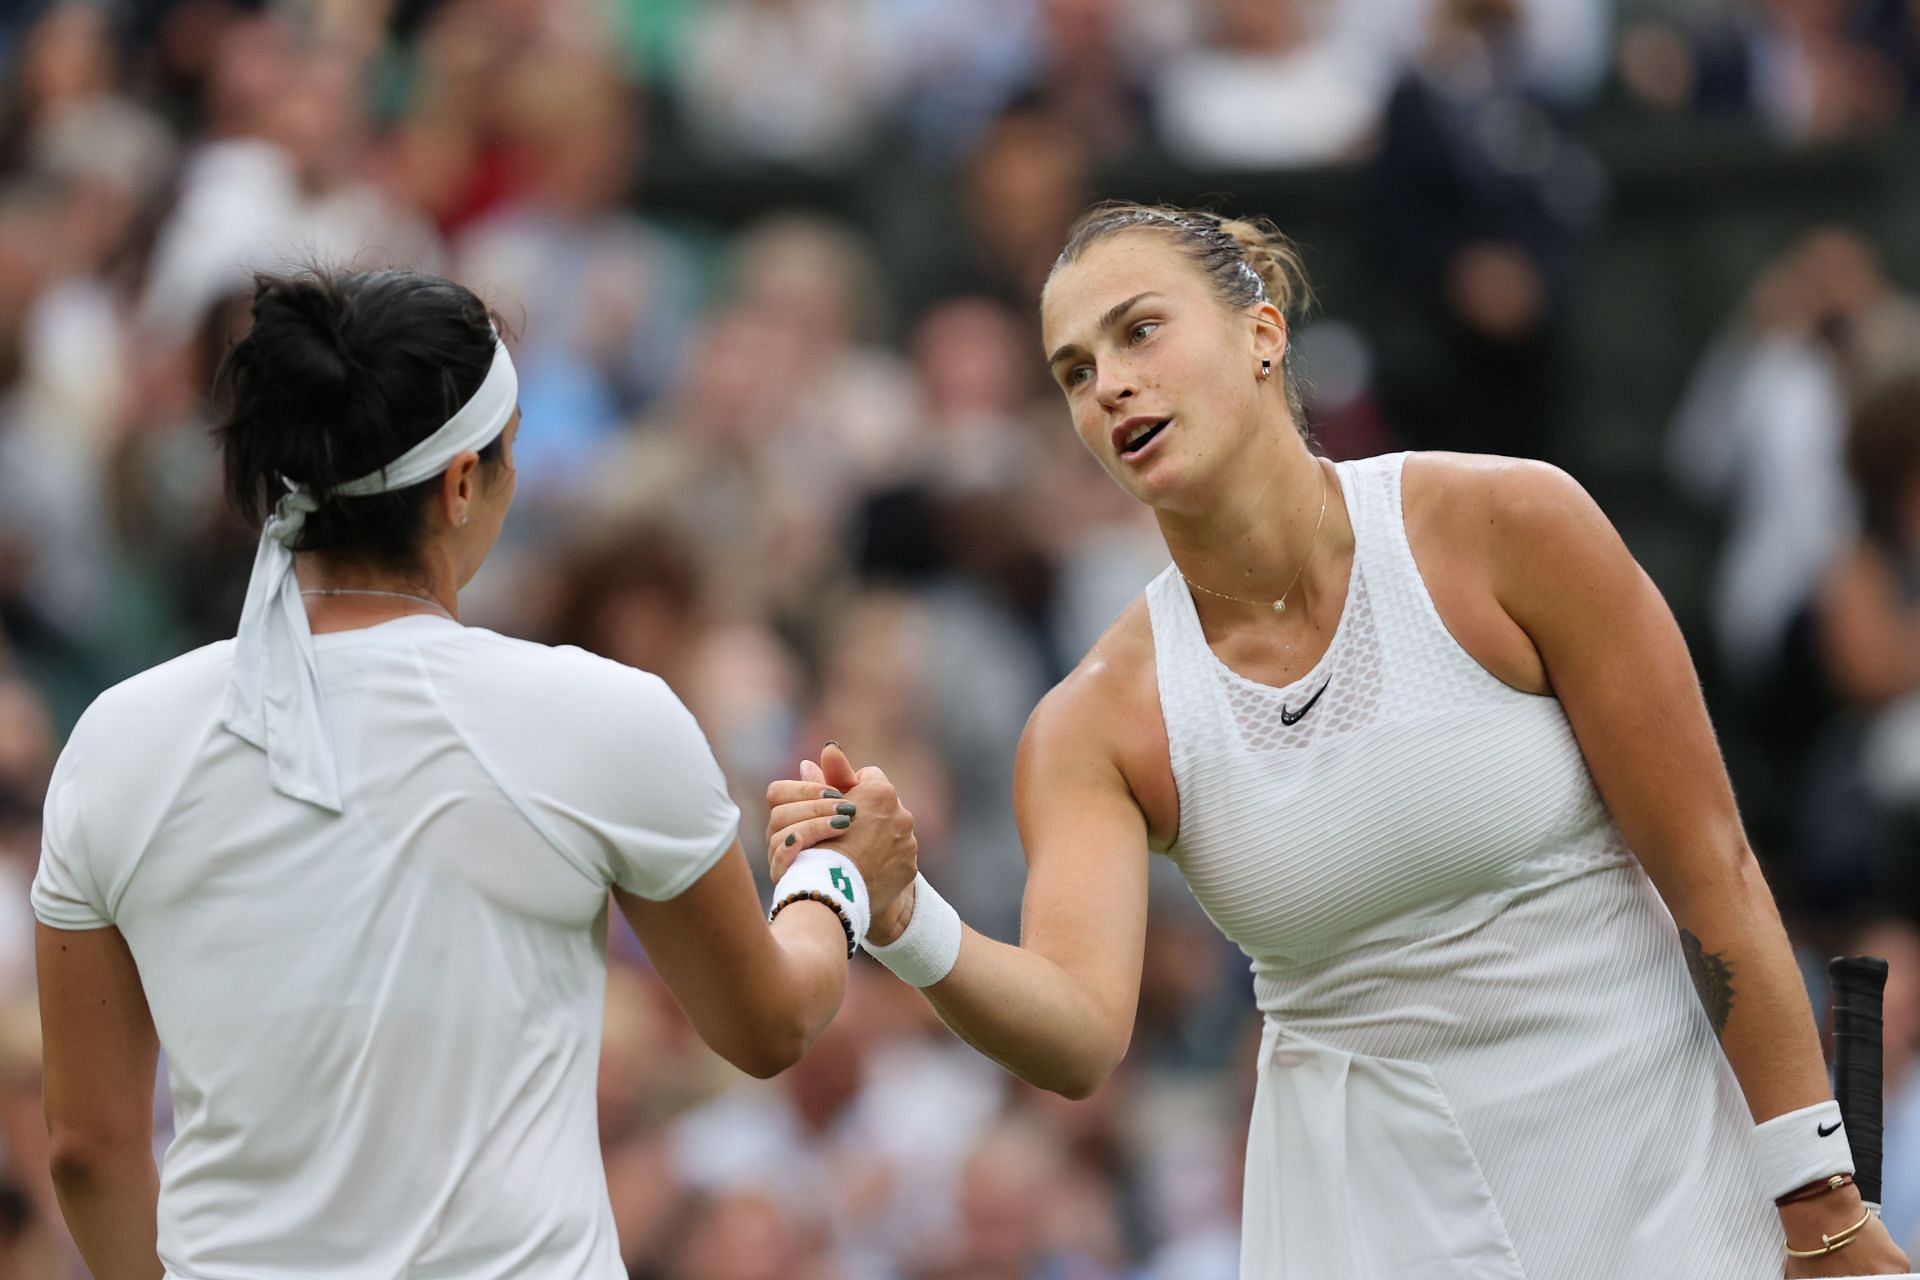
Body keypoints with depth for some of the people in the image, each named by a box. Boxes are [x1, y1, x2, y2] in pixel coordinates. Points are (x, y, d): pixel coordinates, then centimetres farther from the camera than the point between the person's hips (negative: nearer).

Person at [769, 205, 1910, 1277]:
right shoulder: (1100, 722, -5)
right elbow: (1079, 1034, -19)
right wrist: (906, 920, -39)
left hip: (1662, 1173, -2)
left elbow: (1711, 874, -8)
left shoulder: (1507, 525, -11)